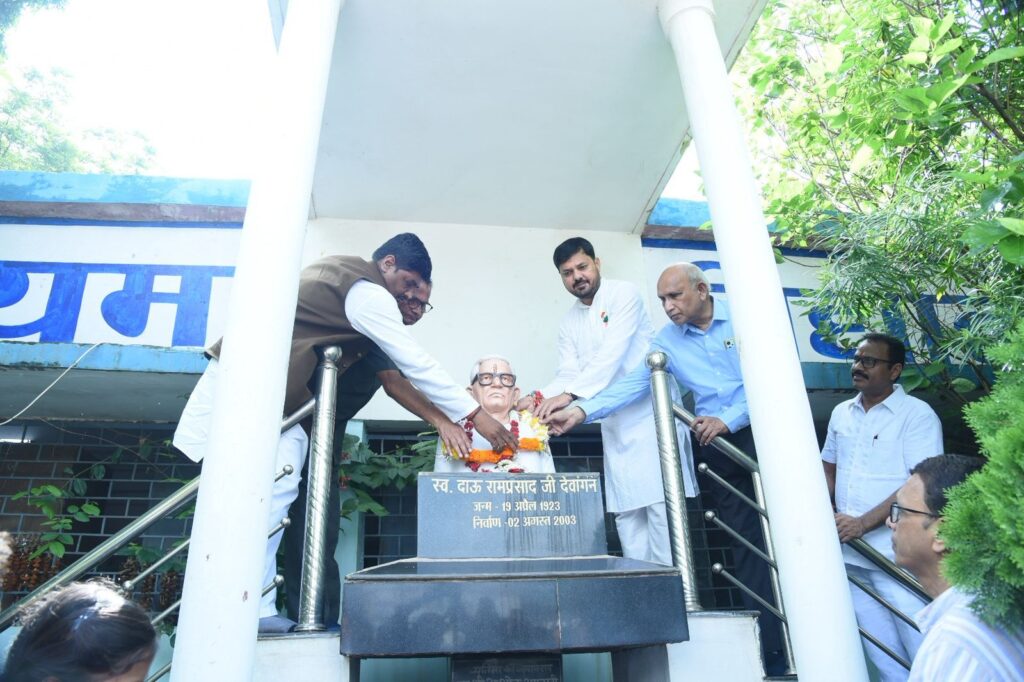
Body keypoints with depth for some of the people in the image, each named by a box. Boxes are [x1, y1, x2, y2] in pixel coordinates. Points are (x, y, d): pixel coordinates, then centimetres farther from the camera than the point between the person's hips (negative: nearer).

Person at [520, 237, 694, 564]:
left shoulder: (624, 294, -5)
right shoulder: (569, 323, 13)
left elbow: (613, 353, -19)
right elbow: (568, 373, 2)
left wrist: (569, 395, -29)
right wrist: (540, 398, -18)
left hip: (651, 412, -5)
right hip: (615, 424, 6)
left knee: (660, 501, -9)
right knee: (626, 512, 5)